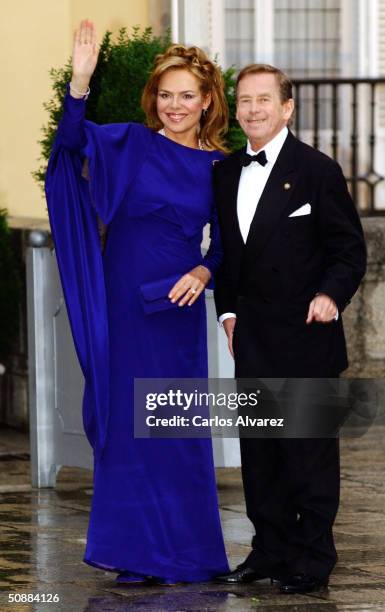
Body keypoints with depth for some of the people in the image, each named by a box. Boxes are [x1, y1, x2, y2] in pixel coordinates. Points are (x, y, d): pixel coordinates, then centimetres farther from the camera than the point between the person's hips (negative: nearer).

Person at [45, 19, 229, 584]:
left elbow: (225, 242, 10)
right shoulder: (132, 143, -1)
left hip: (178, 305, 2)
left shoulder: (220, 166, 5)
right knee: (128, 420, 2)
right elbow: (73, 139, -16)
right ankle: (134, 552, 9)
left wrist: (204, 272, -9)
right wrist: (80, 82, -31)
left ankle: (181, 551, 16)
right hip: (125, 300, -2)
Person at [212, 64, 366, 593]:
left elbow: (350, 249, -5)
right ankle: (270, 550, 18)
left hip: (305, 335, -6)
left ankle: (312, 559, 5)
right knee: (259, 449, 9)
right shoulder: (226, 173, 12)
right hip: (252, 339, 6)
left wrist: (331, 295, -21)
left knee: (310, 450, -2)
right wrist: (228, 311, 13)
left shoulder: (317, 170, -6)